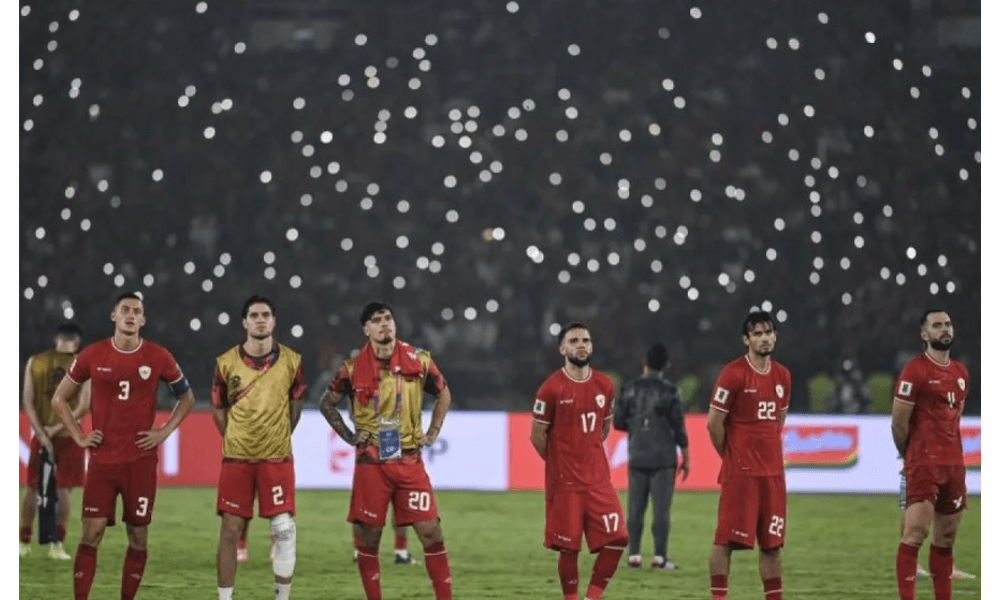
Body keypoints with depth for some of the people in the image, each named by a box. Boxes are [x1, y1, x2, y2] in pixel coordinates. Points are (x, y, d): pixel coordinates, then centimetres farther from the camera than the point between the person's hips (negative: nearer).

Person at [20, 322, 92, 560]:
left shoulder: (34, 362, 2)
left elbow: (28, 402, -3)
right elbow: (83, 406, -11)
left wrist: (42, 433, -7)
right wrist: (57, 429, -9)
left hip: (41, 435, 2)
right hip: (70, 436, -2)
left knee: (32, 488, 11)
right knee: (63, 490, 1)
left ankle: (24, 542, 16)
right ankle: (57, 544, -5)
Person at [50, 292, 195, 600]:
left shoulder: (158, 357, -1)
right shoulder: (92, 355, -1)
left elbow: (186, 397, 14)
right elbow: (59, 398, 11)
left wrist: (164, 431, 2)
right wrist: (79, 436, 1)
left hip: (141, 460, 1)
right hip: (102, 459, -1)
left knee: (138, 535, 4)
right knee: (92, 532, -7)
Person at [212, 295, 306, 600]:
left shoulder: (291, 361, 1)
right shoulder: (226, 363, 0)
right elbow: (218, 409, 11)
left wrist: (280, 438, 10)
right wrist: (235, 440, 6)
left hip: (277, 458, 0)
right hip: (236, 459, 0)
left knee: (284, 530, -7)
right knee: (230, 530, -1)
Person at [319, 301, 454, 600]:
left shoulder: (419, 360, 0)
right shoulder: (353, 368, -3)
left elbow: (444, 394, 16)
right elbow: (327, 404, 12)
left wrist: (433, 432, 7)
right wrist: (349, 436, 2)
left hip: (409, 460, 0)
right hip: (371, 462, 0)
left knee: (430, 530, -5)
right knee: (369, 536, 2)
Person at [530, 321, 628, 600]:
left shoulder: (605, 386, 5)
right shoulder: (552, 388, -9)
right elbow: (537, 434, -3)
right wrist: (561, 463, 6)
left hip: (598, 479, 4)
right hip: (565, 482, -4)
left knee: (616, 539, -5)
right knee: (569, 547, 0)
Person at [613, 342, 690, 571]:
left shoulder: (630, 389, 2)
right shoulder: (670, 392, -6)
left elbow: (618, 422, 3)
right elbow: (679, 426, -5)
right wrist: (686, 457, 3)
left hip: (637, 457, 3)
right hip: (663, 458, -3)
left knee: (636, 509, 7)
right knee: (661, 509, -1)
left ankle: (634, 556, 5)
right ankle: (659, 557, -2)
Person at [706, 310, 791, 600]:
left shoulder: (782, 375, 10)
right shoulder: (733, 374, -9)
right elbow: (714, 423, -7)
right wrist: (732, 456, 3)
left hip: (773, 472, 6)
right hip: (739, 473, -6)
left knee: (772, 543, 7)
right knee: (726, 540, -5)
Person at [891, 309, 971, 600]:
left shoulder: (961, 373, 14)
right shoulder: (915, 370, -9)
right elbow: (898, 423, -7)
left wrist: (954, 455, 17)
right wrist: (911, 457, 5)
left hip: (954, 464, 7)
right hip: (924, 465, -7)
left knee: (946, 537, 10)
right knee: (915, 532, -12)